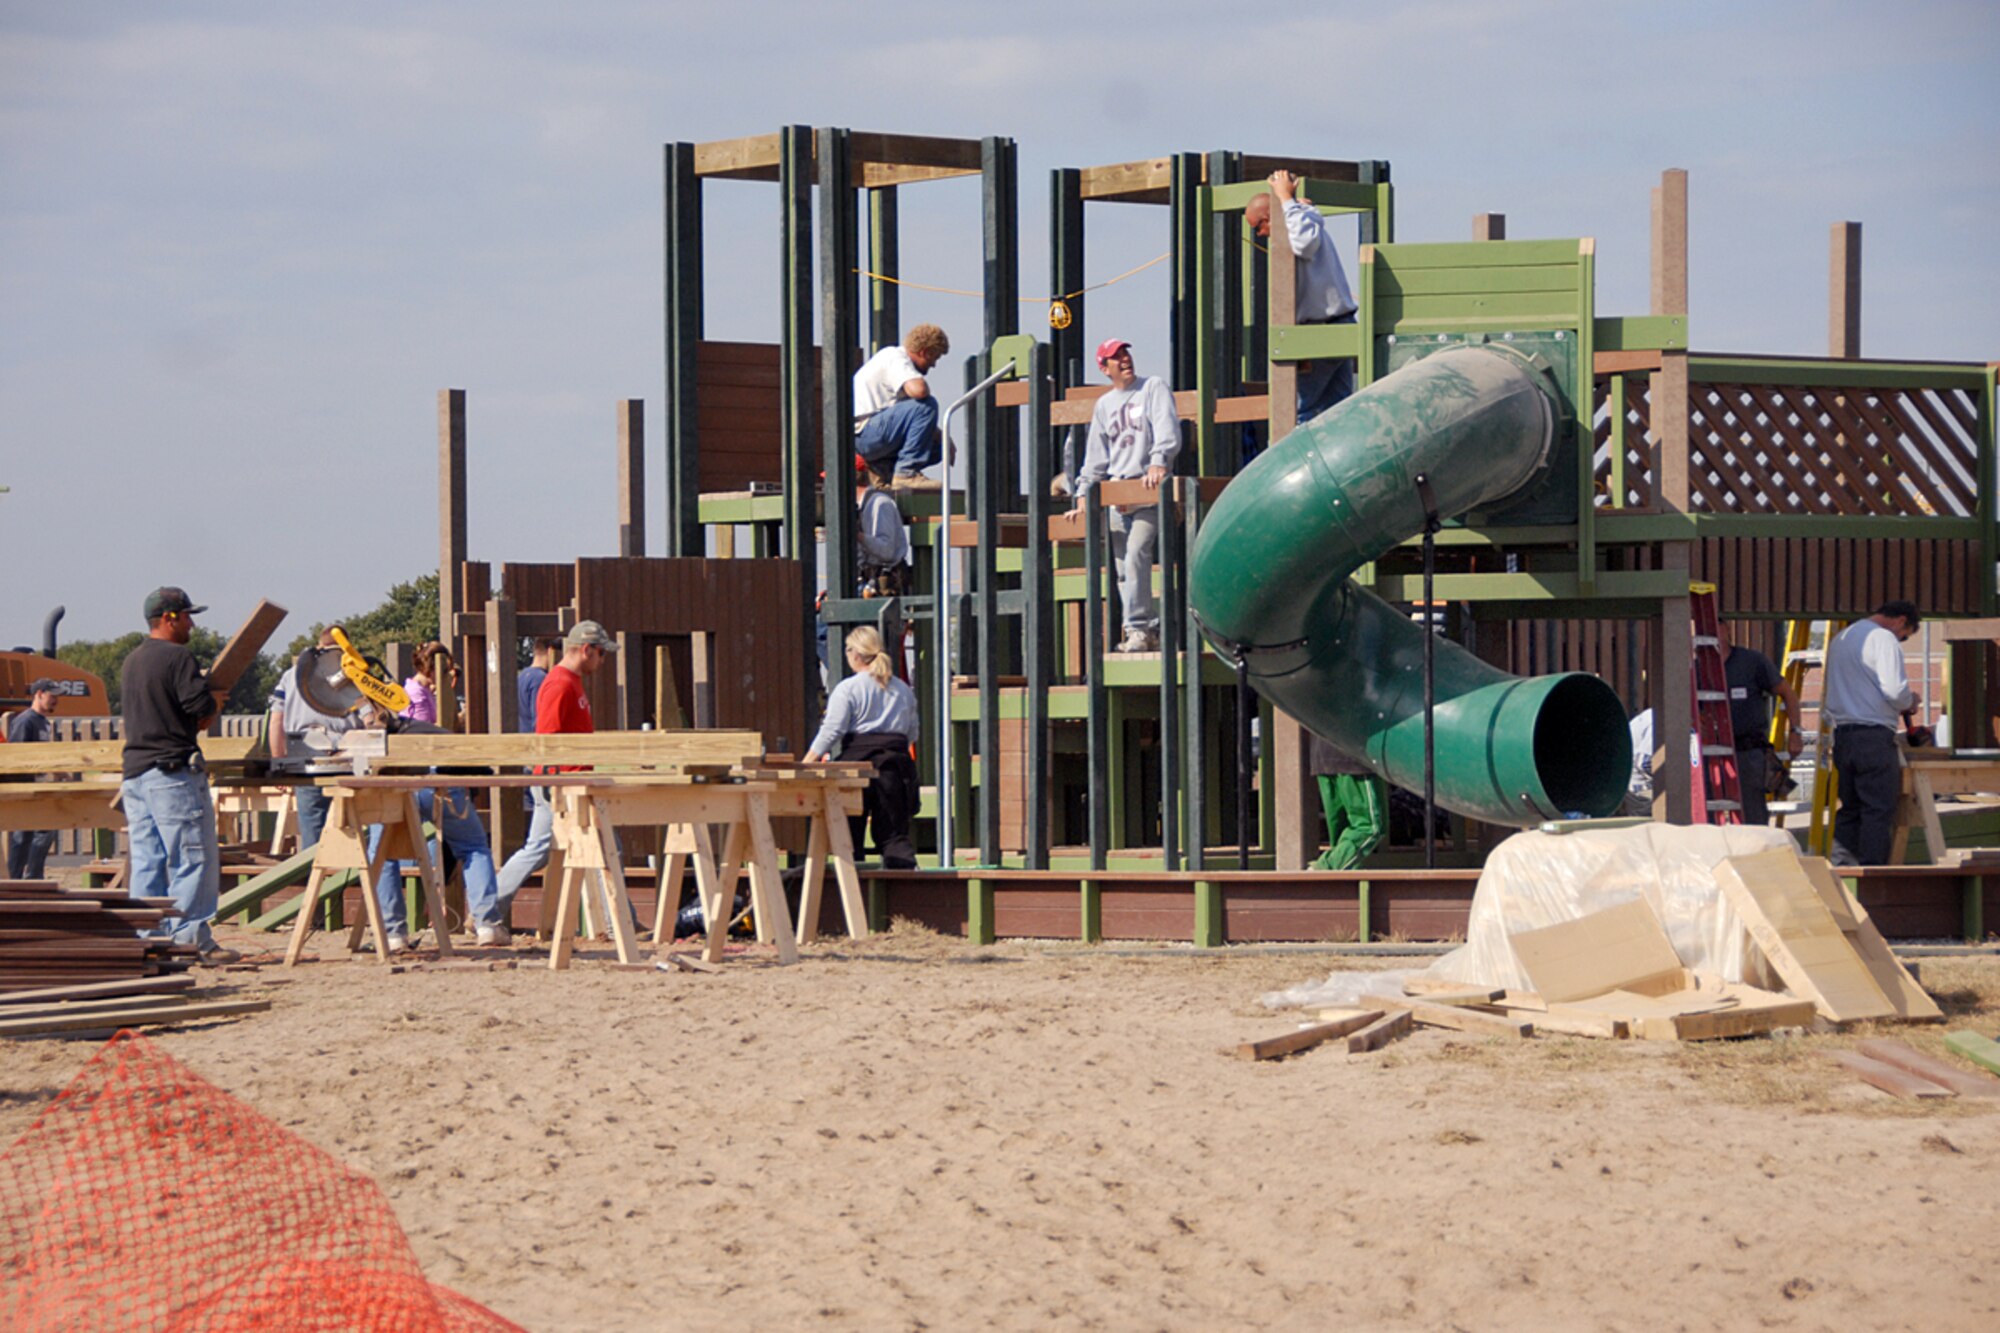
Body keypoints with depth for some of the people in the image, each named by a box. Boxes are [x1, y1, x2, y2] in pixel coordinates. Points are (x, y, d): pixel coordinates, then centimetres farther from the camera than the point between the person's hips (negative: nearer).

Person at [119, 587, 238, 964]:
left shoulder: (131, 663, 18)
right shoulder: (177, 657, -11)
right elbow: (200, 705, -17)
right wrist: (215, 699, 5)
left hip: (135, 771, 9)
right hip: (173, 771, -9)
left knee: (146, 859, 8)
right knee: (193, 857, -5)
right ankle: (191, 938, -7)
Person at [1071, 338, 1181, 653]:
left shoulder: (1153, 387, 4)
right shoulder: (1103, 405, 20)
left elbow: (1167, 428, -10)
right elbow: (1096, 454, 24)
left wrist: (1159, 460, -27)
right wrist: (1084, 491, 15)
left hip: (1149, 488, -6)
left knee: (1136, 555, -20)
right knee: (1123, 566, 3)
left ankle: (1138, 629, -20)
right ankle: (1151, 629, 8)